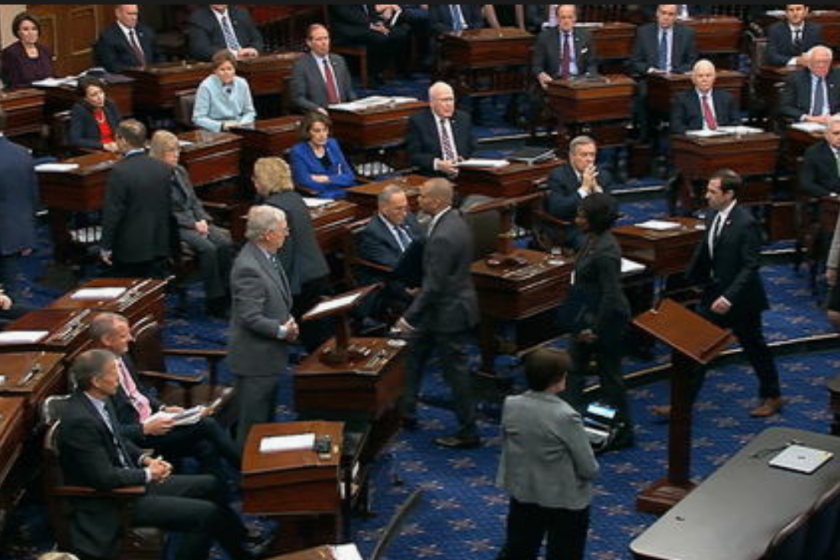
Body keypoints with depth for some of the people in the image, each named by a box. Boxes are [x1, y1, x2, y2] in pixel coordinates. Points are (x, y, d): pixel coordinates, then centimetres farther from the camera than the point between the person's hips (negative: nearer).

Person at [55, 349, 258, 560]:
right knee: (206, 513, -15)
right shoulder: (79, 420, -28)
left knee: (208, 485, 14)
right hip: (112, 503, -10)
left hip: (132, 480, 10)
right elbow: (104, 477, -27)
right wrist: (148, 474, -13)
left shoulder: (100, 401, 1)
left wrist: (145, 459, 1)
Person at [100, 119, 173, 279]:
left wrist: (105, 247, -7)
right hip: (158, 245, 5)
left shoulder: (119, 171, -17)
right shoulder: (163, 168, 2)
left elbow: (112, 212, -15)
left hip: (128, 248, -5)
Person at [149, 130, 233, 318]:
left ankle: (227, 294, -17)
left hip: (195, 220, 7)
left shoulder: (181, 172, 15)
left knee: (225, 243, -18)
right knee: (208, 248, -29)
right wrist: (193, 224, -15)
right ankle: (214, 301, -21)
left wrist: (203, 220, -1)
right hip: (174, 227, -7)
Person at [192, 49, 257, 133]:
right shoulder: (206, 87, -10)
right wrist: (221, 126, -21)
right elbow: (198, 118, -10)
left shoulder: (242, 84, 4)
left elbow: (250, 112, 14)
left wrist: (241, 123, -6)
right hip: (215, 131, -4)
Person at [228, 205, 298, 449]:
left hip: (269, 355, 10)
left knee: (266, 418, 23)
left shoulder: (266, 256, 5)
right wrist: (282, 331, -19)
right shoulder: (248, 267, -26)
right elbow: (251, 318, -27)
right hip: (255, 358, -10)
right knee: (253, 425, 3)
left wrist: (288, 320, 2)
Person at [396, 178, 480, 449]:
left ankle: (468, 433, 15)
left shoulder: (443, 237, -29)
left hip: (449, 312, -10)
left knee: (456, 371, 2)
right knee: (414, 353, 22)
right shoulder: (453, 219, 2)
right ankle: (406, 412, 35)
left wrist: (409, 318, -19)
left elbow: (434, 286, -26)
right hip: (442, 308, 10)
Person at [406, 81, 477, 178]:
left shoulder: (463, 118, 15)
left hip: (464, 176, 4)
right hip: (433, 178, -4)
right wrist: (437, 164, -19)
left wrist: (464, 159, -4)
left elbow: (472, 149, 18)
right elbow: (414, 155, -3)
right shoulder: (417, 121, 2)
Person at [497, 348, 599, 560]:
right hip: (565, 501, -5)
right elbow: (589, 469, -18)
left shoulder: (510, 406, -11)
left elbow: (506, 446, 3)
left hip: (523, 495, 5)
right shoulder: (566, 417, -25)